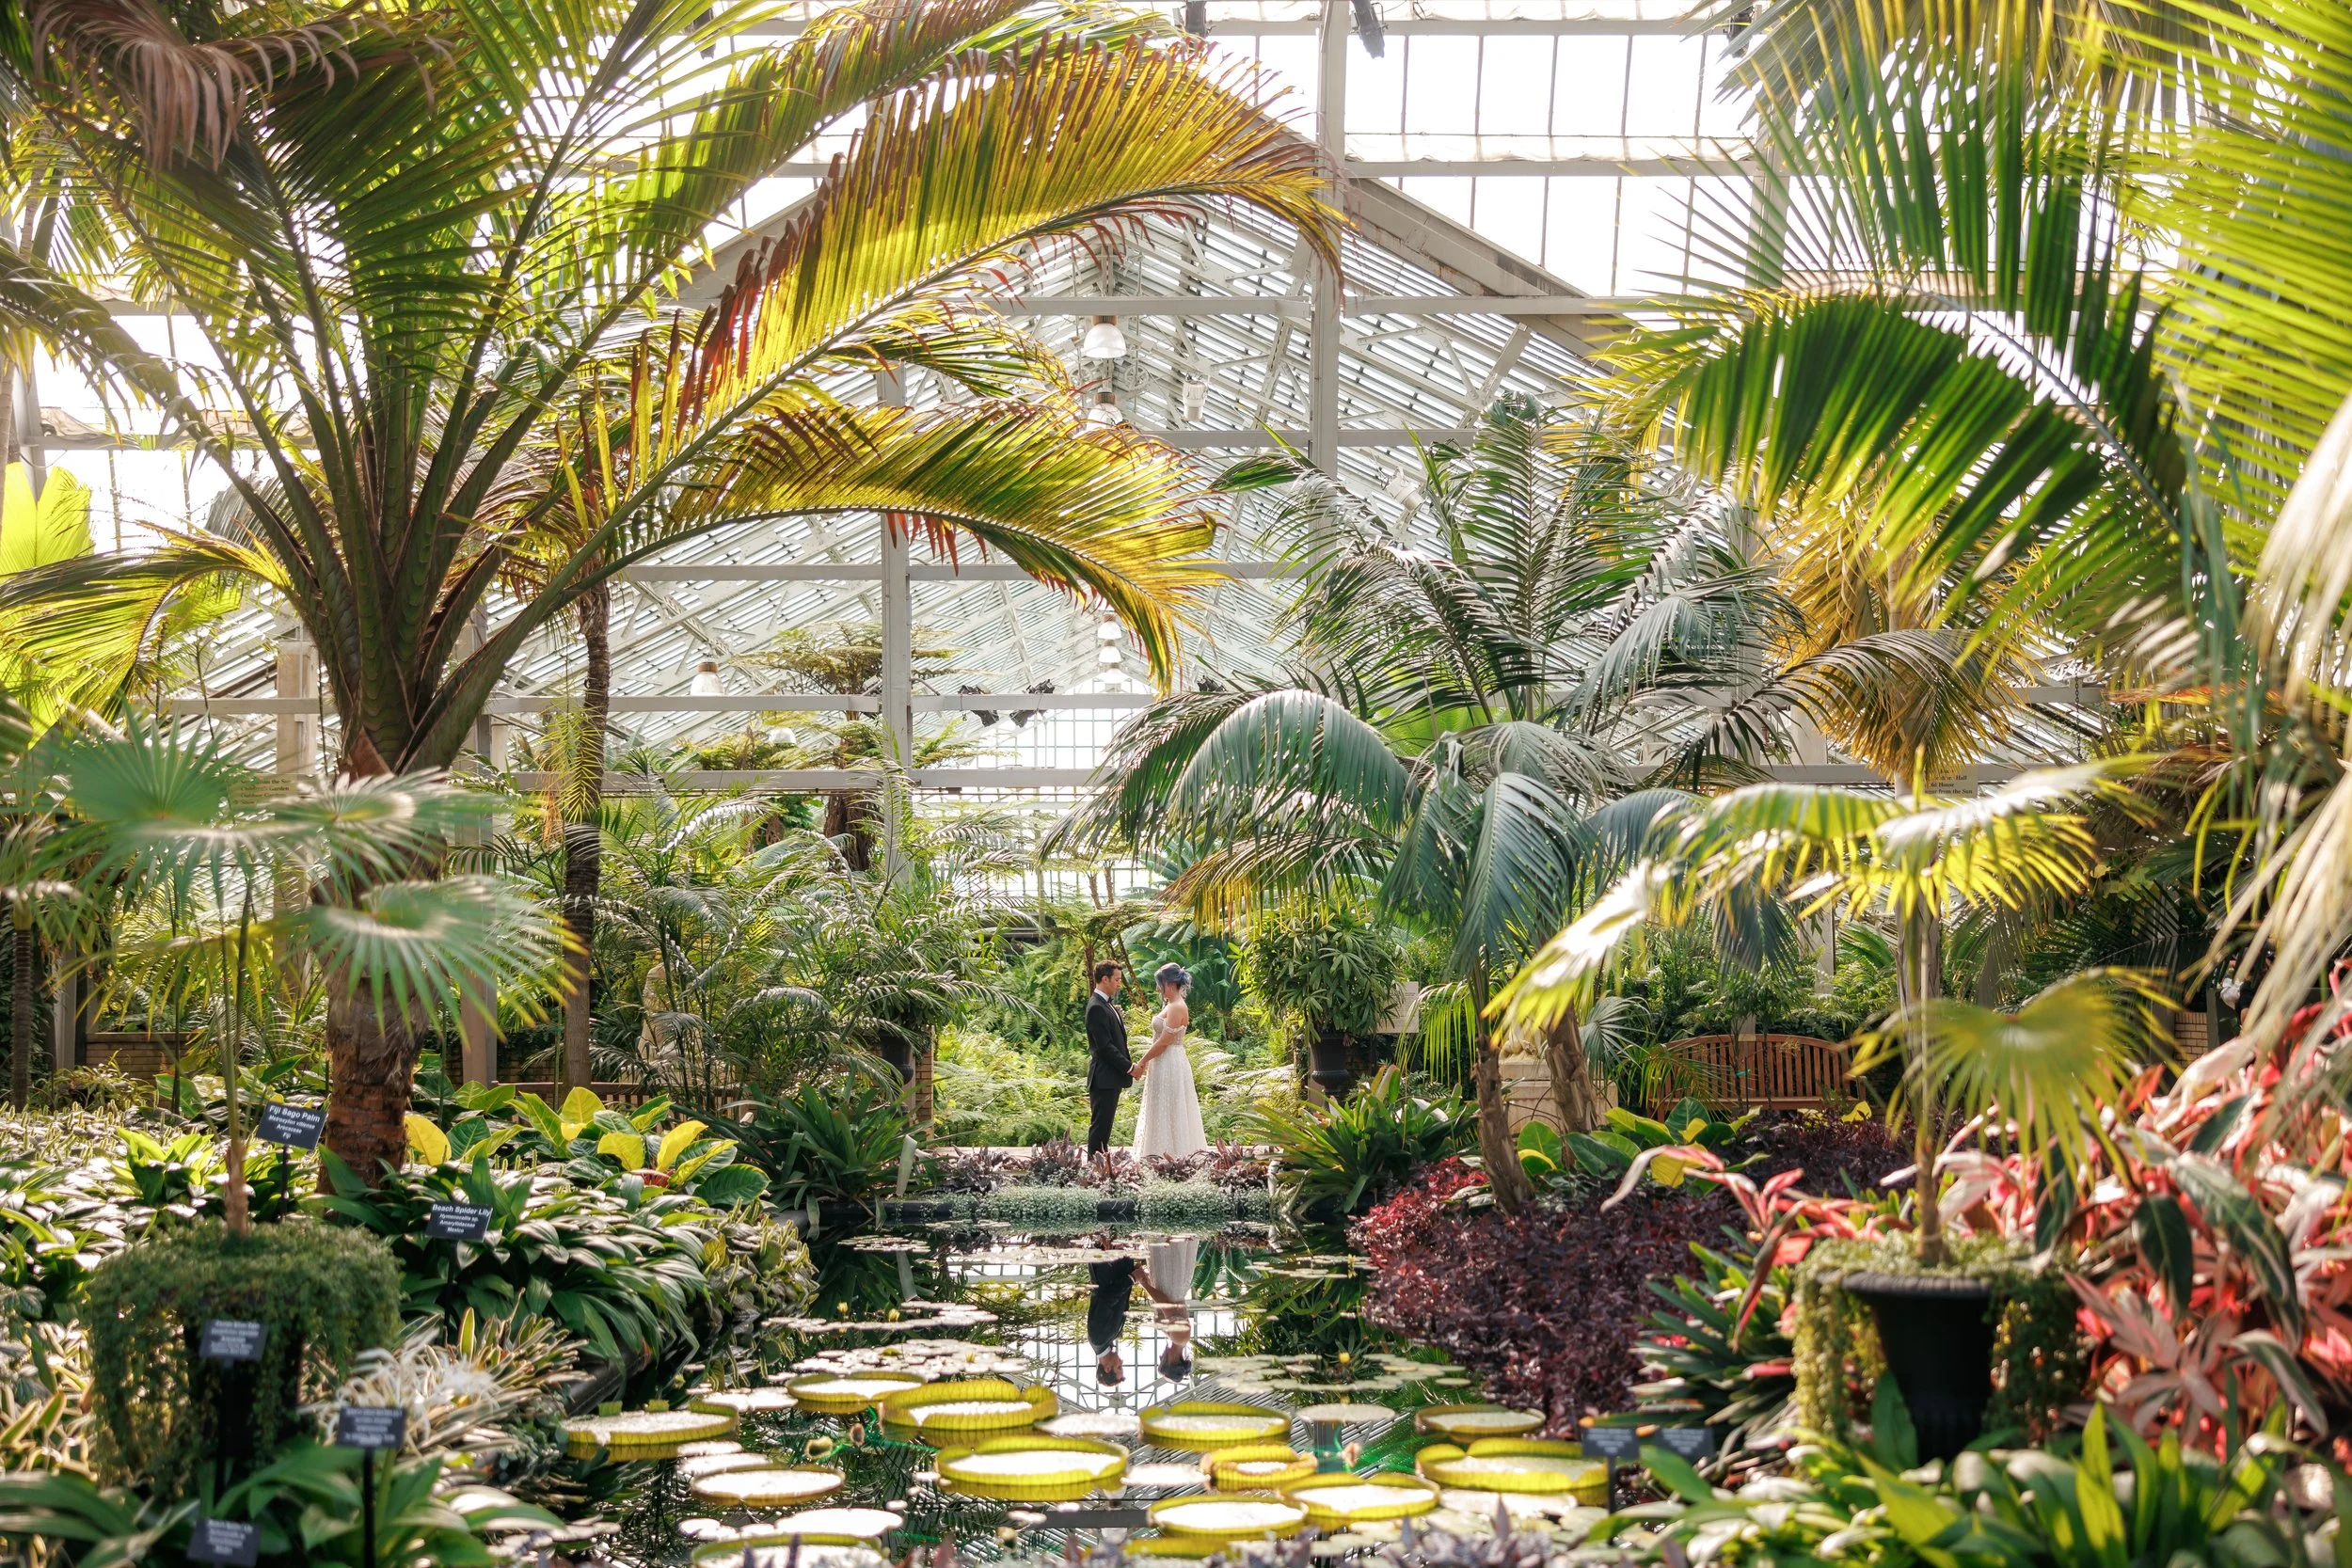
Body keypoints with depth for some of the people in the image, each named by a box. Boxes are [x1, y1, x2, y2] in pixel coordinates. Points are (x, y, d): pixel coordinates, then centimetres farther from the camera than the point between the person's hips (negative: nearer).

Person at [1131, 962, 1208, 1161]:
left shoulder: (1177, 1008, -18)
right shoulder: (1171, 1006, 12)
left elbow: (1164, 1041, -20)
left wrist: (1142, 1063, -14)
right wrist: (1145, 1062, 12)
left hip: (1170, 1066, -10)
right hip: (1163, 1065, 10)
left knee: (1169, 1112, -5)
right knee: (1166, 1113, 12)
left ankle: (1173, 1158, -1)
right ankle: (1173, 1156, 16)